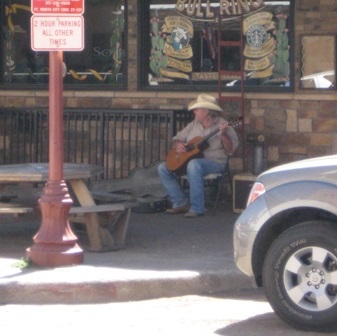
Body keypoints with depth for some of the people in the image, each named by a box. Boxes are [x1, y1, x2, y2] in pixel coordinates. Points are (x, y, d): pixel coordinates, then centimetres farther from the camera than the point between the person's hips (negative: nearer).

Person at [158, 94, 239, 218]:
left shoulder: (222, 125, -7)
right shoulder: (194, 125, 12)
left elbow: (230, 150, -16)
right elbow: (176, 139, 17)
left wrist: (223, 134, -31)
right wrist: (177, 145, -6)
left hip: (215, 163, -7)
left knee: (194, 165, -39)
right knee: (163, 168, -6)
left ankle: (197, 208, -33)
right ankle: (181, 203, -4)